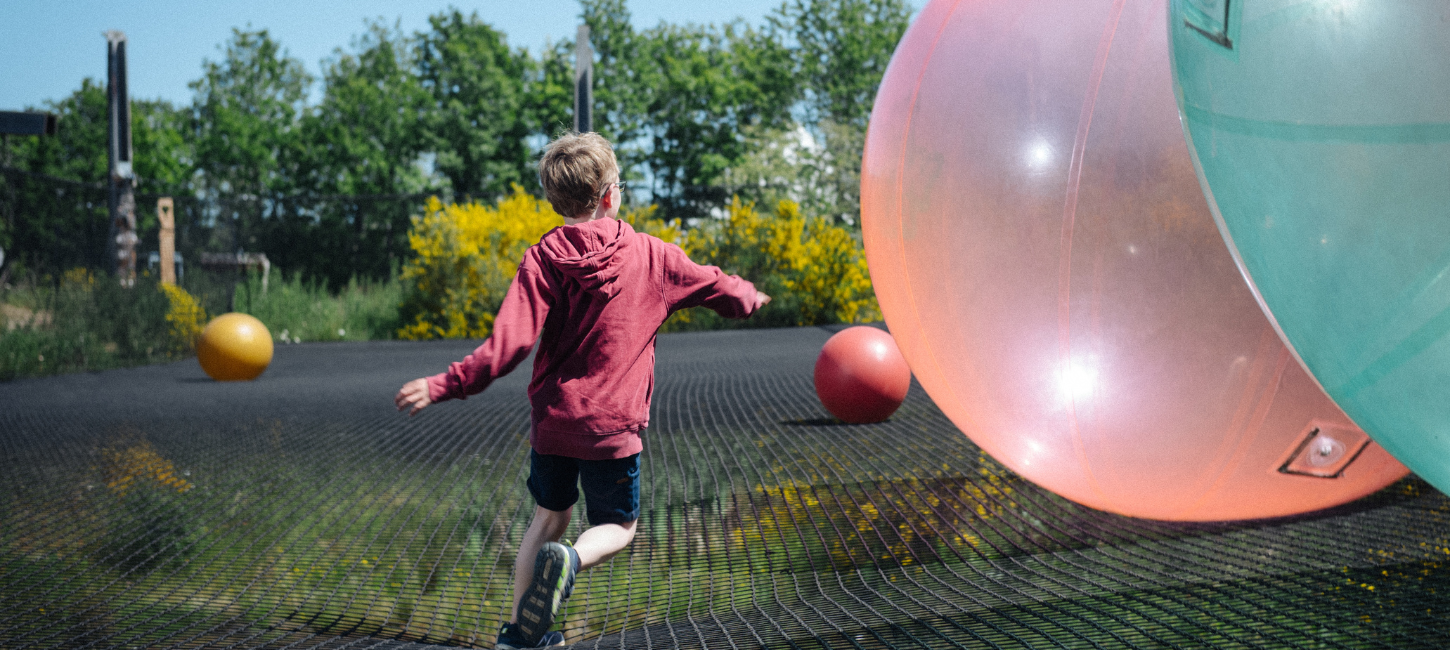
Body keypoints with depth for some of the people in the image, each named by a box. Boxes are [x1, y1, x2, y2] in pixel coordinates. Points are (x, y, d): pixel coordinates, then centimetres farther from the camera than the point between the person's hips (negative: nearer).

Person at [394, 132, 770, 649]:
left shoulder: (542, 261, -8)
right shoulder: (650, 256, -5)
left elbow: (508, 344, -19)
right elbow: (716, 288, 9)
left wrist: (442, 386, -17)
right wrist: (750, 297, 32)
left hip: (551, 421, 2)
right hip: (613, 428, -2)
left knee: (549, 519, 21)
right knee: (618, 527, 14)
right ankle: (568, 561, -19)